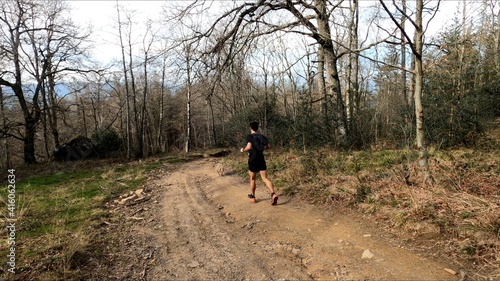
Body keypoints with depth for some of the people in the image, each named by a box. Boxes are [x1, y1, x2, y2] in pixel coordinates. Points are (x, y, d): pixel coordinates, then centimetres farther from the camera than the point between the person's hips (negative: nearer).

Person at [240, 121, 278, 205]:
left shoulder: (250, 136, -9)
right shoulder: (261, 136, 8)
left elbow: (249, 147, -24)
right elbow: (268, 146, 7)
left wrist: (243, 150, -5)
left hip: (253, 160, -4)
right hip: (262, 160, 4)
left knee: (252, 179, 13)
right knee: (265, 178, -1)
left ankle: (252, 197, 26)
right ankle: (273, 194, -20)